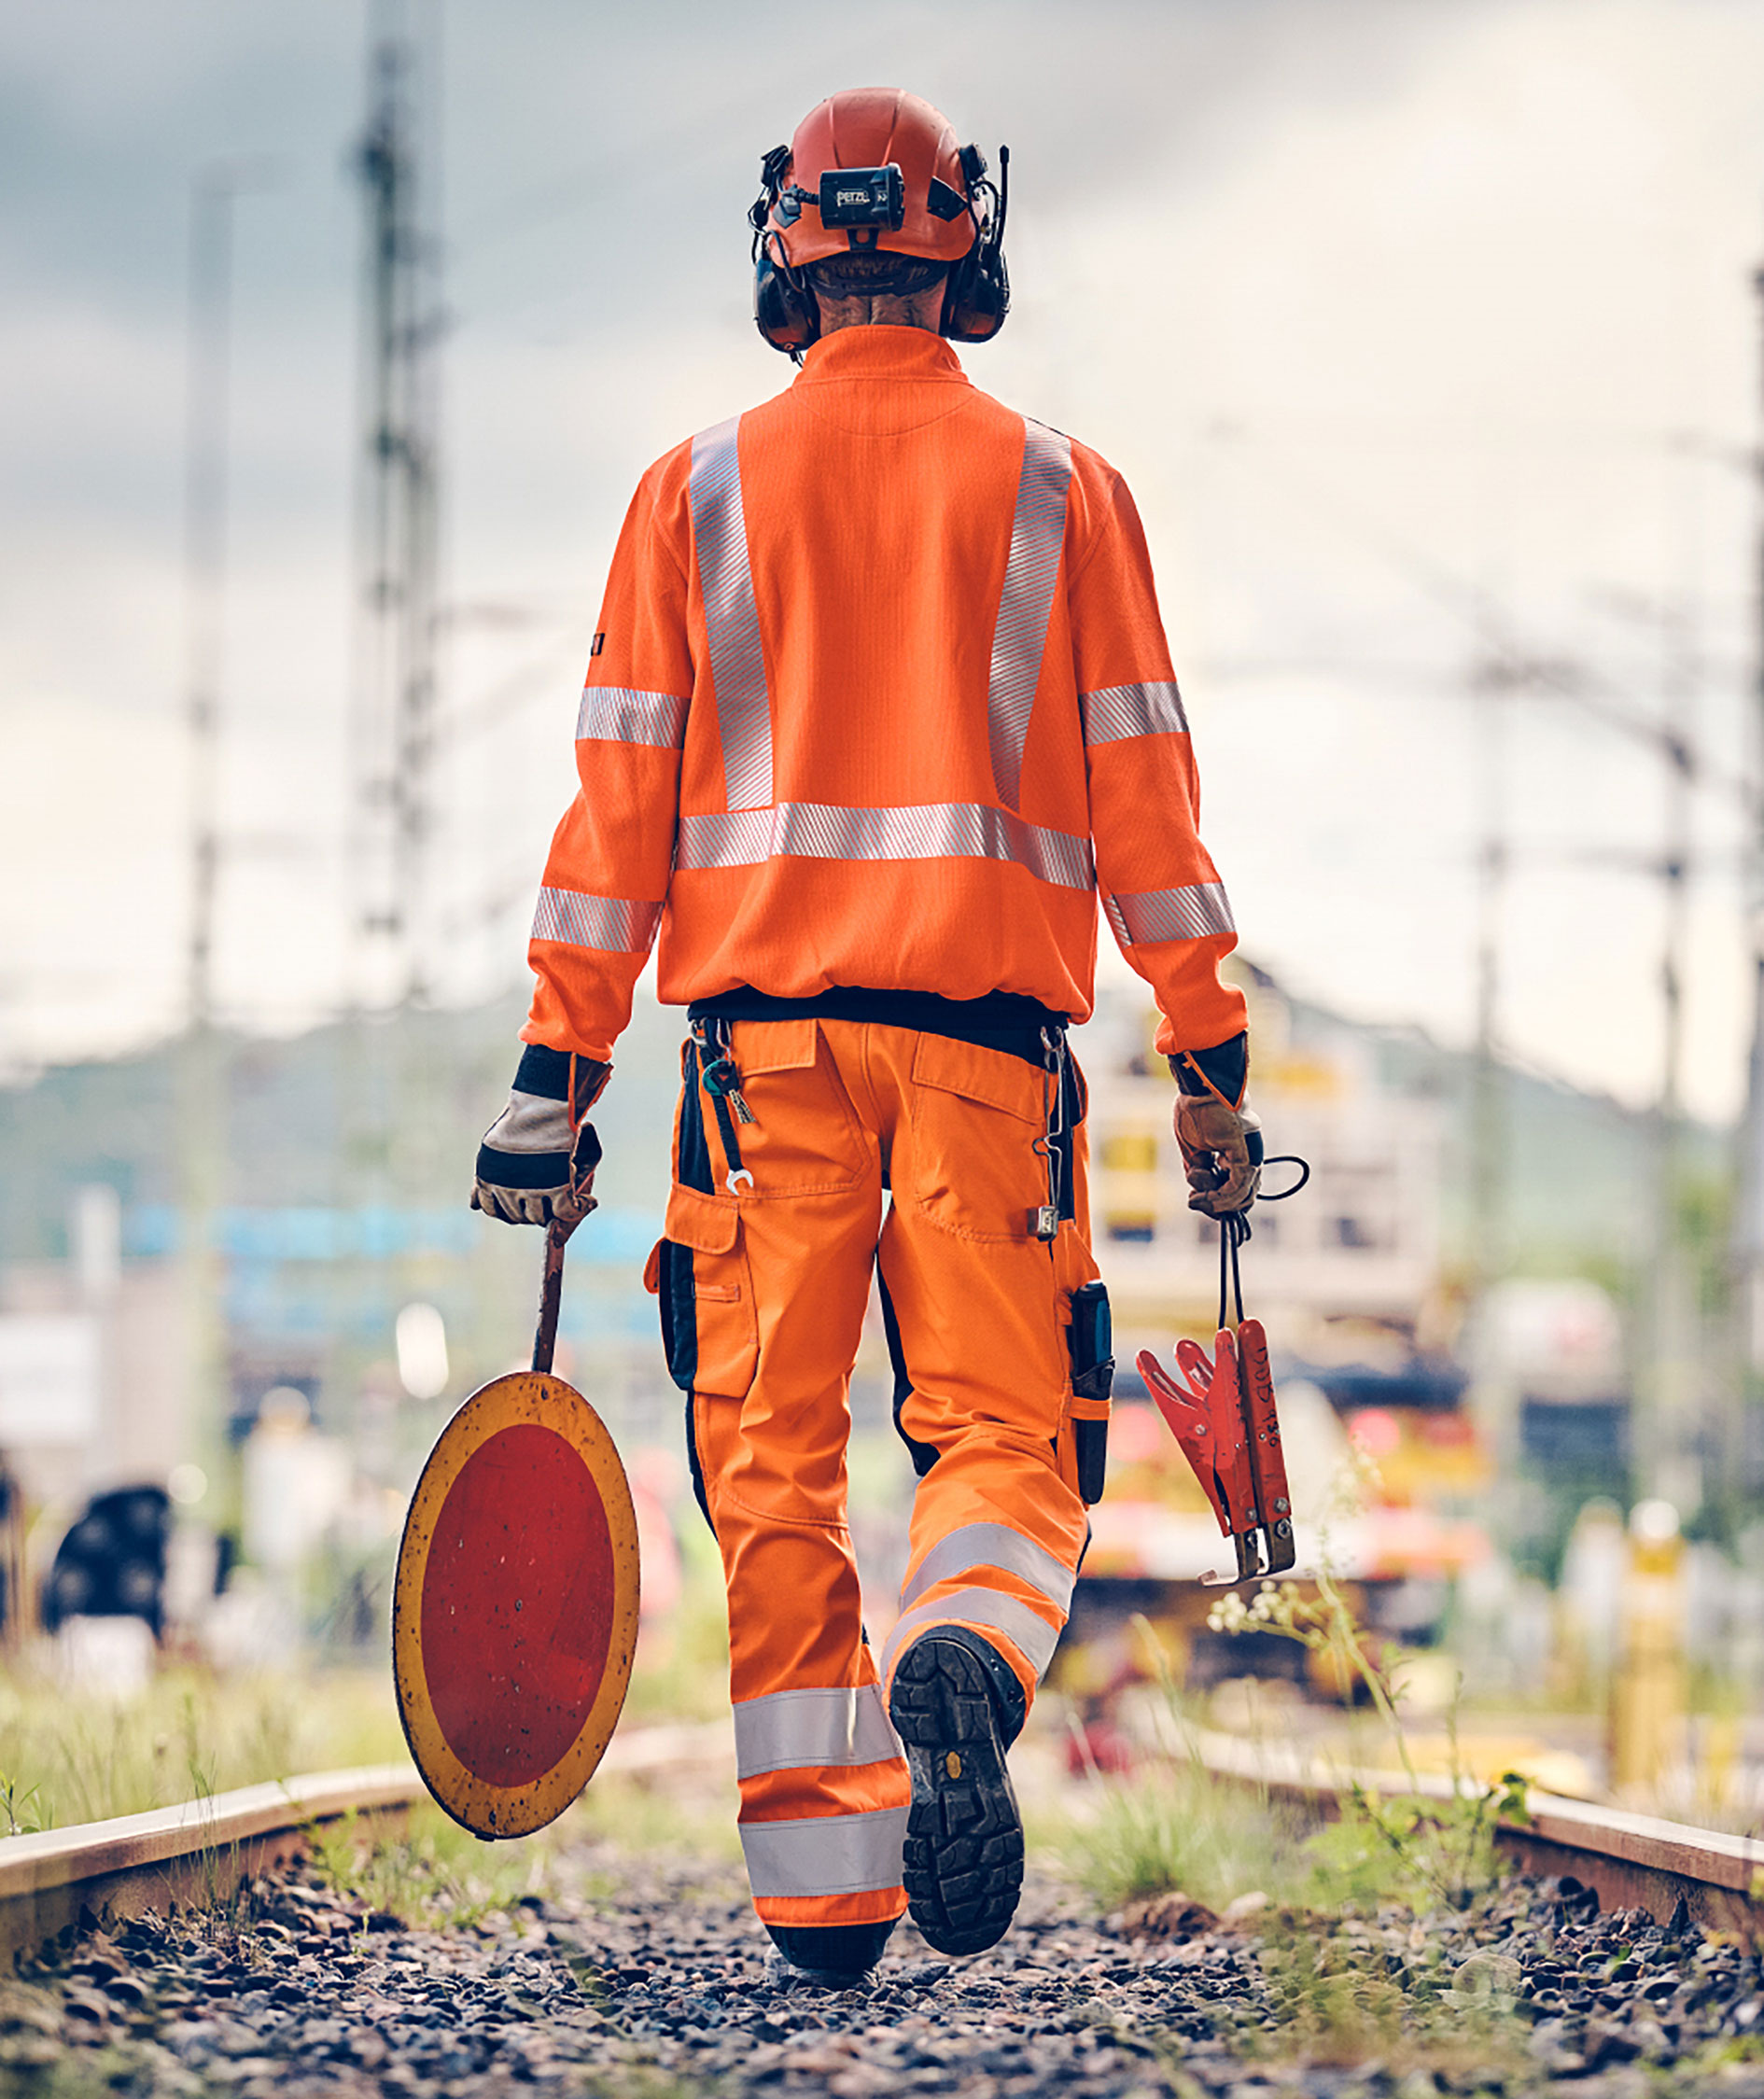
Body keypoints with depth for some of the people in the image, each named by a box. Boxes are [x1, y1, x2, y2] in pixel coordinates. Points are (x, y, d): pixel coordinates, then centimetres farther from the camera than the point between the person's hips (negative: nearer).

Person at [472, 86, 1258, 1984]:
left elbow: (618, 794, 5)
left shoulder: (698, 490, 8)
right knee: (1006, 1431, 4)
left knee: (771, 1453, 6)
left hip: (762, 1025, 0)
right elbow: (1142, 790, 6)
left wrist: (558, 1075, 6)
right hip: (992, 1015, 0)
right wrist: (1209, 1061, 9)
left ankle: (821, 1882, -1)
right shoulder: (1062, 490, 8)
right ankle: (961, 1666, -28)